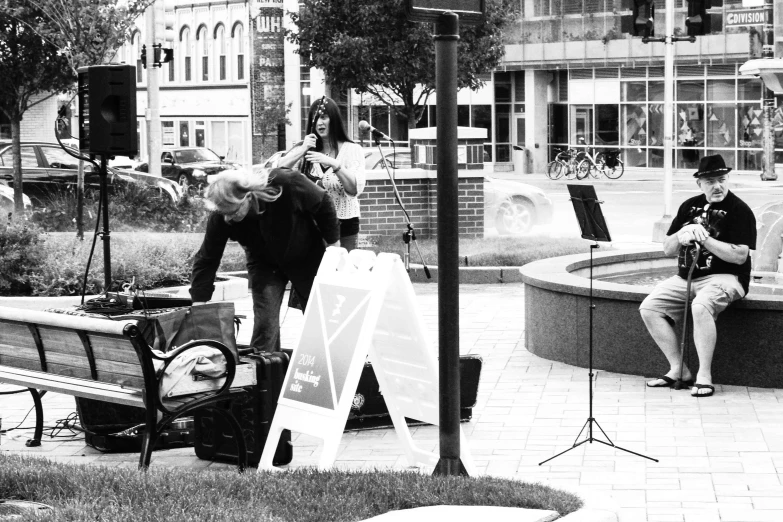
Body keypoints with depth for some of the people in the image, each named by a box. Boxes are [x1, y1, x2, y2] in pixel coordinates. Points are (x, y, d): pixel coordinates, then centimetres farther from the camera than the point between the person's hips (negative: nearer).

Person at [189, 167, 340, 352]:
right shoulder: (220, 219, -29)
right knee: (265, 323, -14)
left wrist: (333, 243, -11)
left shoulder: (286, 183, -37)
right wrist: (198, 304, -22)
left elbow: (323, 205, -18)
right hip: (265, 265, 1)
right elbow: (206, 260, -19)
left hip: (308, 258, -1)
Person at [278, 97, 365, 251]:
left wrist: (333, 164, -27)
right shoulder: (306, 149, 6)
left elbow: (355, 189, -16)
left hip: (344, 226, -2)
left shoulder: (352, 150, -3)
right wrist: (302, 151, -18)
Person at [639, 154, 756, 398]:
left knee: (700, 307, -37)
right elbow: (667, 249, 15)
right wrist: (681, 236, -8)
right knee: (648, 308, -10)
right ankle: (679, 370, -3)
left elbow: (740, 256, -17)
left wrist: (704, 239, -21)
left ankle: (704, 376, -27)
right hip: (686, 277, 7)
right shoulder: (690, 206, 13)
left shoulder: (739, 211, -6)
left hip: (724, 277, -7)